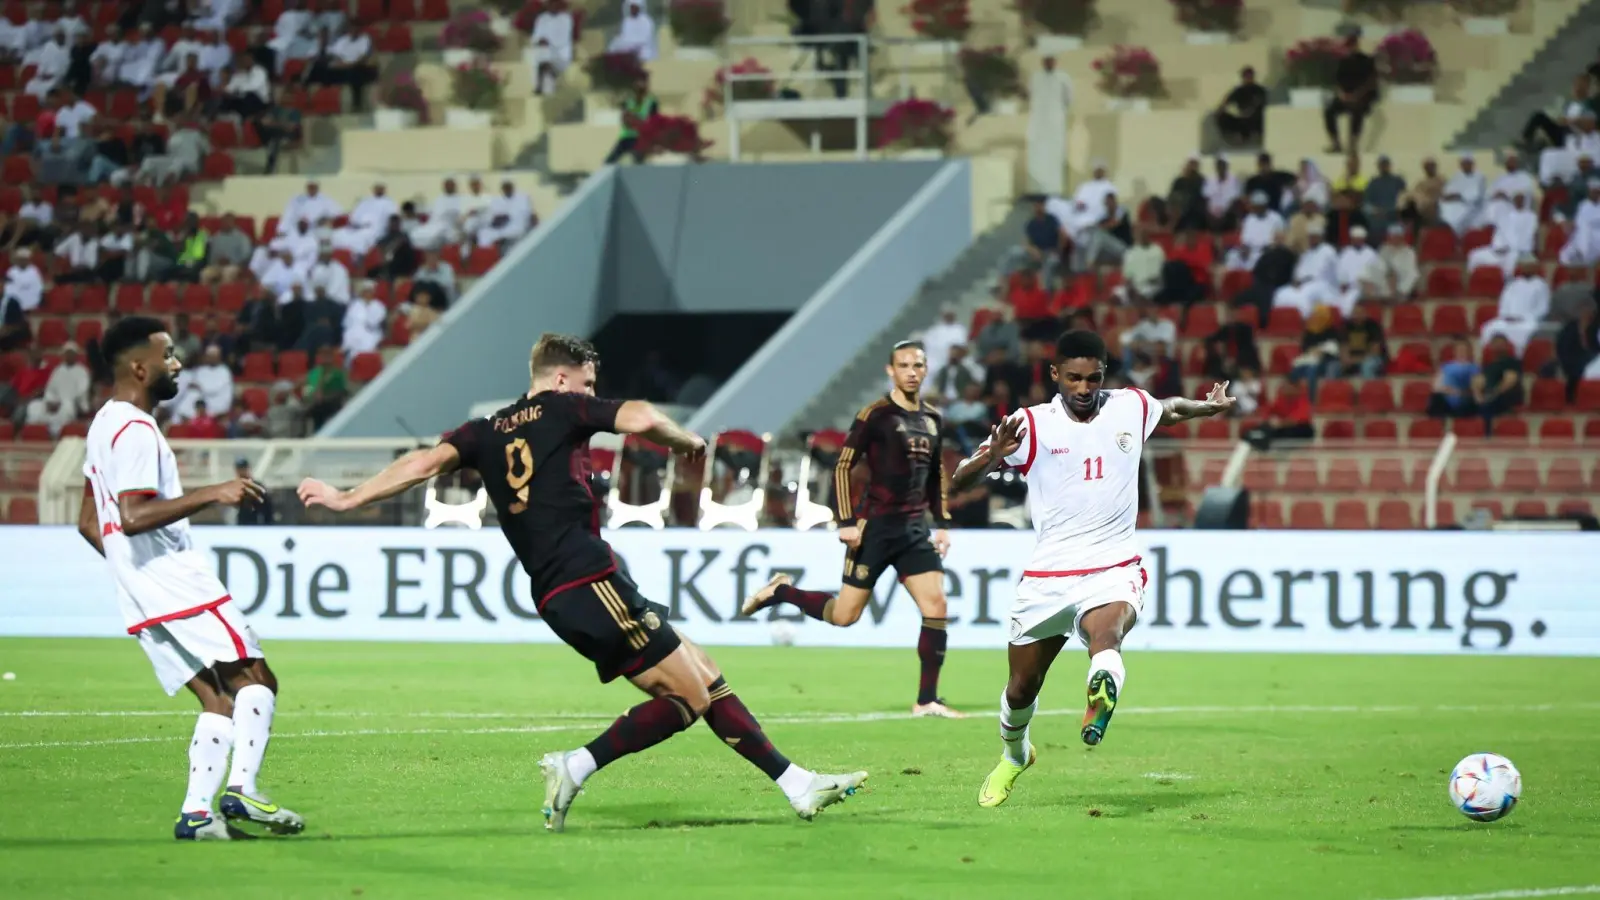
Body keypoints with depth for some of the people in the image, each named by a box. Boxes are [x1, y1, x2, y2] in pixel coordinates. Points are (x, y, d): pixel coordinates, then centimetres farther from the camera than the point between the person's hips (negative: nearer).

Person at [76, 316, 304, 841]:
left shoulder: (105, 425, 20)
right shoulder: (135, 431, -12)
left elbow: (88, 524, 25)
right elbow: (133, 515, -25)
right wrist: (212, 494, -23)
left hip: (143, 600, 10)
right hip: (177, 583, -10)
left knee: (218, 700, 6)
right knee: (255, 679, -10)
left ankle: (196, 812, -5)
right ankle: (242, 789, -21)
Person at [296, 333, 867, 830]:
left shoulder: (486, 432, 19)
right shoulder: (563, 409, 3)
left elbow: (425, 463, 5)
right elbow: (642, 419, -12)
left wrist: (346, 500, 7)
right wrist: (688, 442, 8)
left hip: (555, 600, 8)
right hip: (591, 581, -8)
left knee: (706, 680, 11)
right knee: (689, 698, -7)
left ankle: (796, 785, 9)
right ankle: (576, 767, -12)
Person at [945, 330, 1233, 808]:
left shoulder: (1131, 408, 5)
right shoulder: (1030, 426, -4)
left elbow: (1169, 409, 32)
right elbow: (958, 482, -10)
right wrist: (991, 457, -28)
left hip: (1113, 568, -1)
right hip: (1046, 576, 1)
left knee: (1106, 631, -36)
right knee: (1021, 687, 13)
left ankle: (1102, 697, -67)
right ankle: (1014, 754, 44)